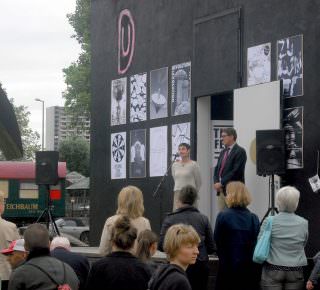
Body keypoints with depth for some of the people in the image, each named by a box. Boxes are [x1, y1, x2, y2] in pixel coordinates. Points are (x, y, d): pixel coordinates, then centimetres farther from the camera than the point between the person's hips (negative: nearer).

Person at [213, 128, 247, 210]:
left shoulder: (240, 151, -7)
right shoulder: (223, 152, 18)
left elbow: (236, 171, -16)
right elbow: (217, 169, 18)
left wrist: (221, 183, -14)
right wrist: (216, 182, -1)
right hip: (221, 190, 8)